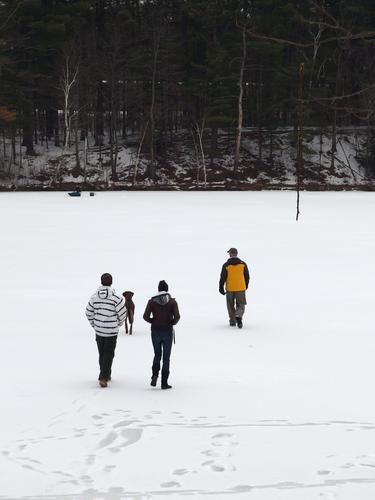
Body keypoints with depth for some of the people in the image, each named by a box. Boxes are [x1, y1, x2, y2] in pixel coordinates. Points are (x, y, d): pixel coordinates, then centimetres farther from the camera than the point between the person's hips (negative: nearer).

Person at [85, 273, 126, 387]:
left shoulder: (95, 296, -1)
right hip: (112, 331, -4)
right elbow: (122, 313, -12)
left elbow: (89, 312, 6)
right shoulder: (116, 297, -14)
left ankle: (106, 375, 29)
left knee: (102, 353, 17)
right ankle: (103, 378, -10)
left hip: (98, 330, 4)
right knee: (109, 354, 1)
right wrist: (118, 324, 7)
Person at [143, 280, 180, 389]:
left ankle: (155, 375, -5)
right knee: (166, 357, 7)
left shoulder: (152, 301, -2)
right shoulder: (172, 301, -5)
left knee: (157, 355, 18)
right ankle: (164, 383, 6)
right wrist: (173, 322, 4)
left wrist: (153, 321, 7)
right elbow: (177, 316, -16)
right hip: (167, 331, -1)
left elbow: (145, 316, -10)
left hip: (155, 331, 1)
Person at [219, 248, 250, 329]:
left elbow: (223, 277, -7)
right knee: (240, 305, 6)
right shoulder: (243, 264, 0)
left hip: (230, 289, 0)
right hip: (241, 288, 0)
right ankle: (238, 317, -21)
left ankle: (232, 321, 21)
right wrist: (246, 286, 21)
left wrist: (221, 288, 2)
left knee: (231, 306, 16)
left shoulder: (226, 265, -6)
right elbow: (247, 276, 6)